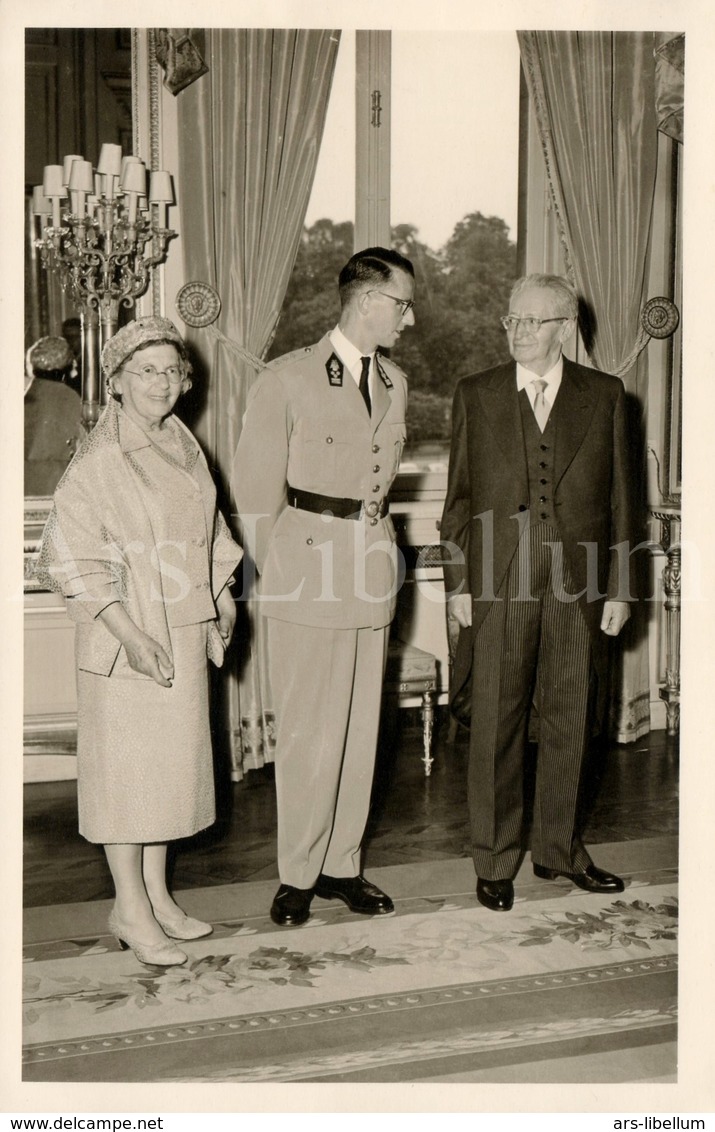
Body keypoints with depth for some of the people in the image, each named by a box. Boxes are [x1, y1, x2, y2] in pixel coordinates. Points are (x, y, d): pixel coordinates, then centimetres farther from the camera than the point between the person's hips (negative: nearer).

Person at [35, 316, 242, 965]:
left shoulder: (183, 445, 8)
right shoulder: (99, 460, -13)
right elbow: (73, 559, -16)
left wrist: (221, 604, 10)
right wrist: (130, 634, -21)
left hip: (184, 632, 7)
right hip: (126, 636, -7)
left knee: (172, 760, 13)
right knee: (126, 762, 1)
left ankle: (157, 895, 26)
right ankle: (130, 911, 14)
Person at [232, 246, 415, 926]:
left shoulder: (394, 383, 12)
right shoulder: (288, 380, -6)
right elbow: (256, 491, -4)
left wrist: (369, 536, 14)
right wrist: (278, 574, 1)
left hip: (371, 571, 6)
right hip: (306, 576, -5)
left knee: (360, 730, 10)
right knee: (308, 735, 0)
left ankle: (342, 865, 23)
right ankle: (297, 875, 16)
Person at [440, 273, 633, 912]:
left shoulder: (604, 396, 6)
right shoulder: (476, 396, 6)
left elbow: (619, 496, 6)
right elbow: (458, 495, 7)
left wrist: (618, 588, 2)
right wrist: (457, 582, 0)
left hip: (579, 581, 1)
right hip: (497, 581, -1)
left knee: (570, 721, 10)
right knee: (496, 724, 4)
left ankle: (558, 848, 27)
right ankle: (496, 860, 17)